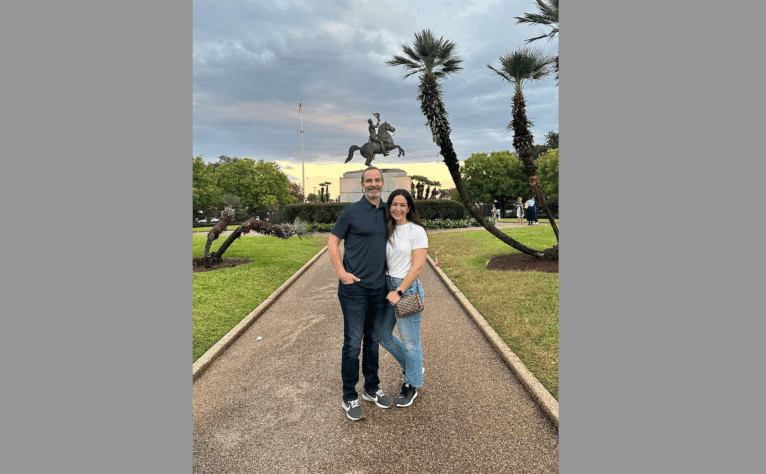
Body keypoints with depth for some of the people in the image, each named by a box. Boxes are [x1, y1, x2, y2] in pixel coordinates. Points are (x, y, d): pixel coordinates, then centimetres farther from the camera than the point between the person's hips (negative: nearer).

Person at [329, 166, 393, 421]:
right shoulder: (351, 211, -5)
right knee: (353, 343, 1)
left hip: (379, 287, 5)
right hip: (354, 288, -5)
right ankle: (349, 397, 16)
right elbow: (332, 243, -2)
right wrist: (341, 272, -13)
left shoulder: (387, 212, 9)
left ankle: (372, 388, 32)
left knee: (374, 340, 16)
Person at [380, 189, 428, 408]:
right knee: (383, 336, 18)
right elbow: (383, 259, 13)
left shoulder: (417, 231, -9)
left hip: (408, 288, -7)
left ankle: (411, 385, 27)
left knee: (409, 341, 5)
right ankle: (414, 368, 39)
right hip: (387, 285, 8)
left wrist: (399, 291, -17)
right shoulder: (388, 230, 9)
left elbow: (418, 266, -14)